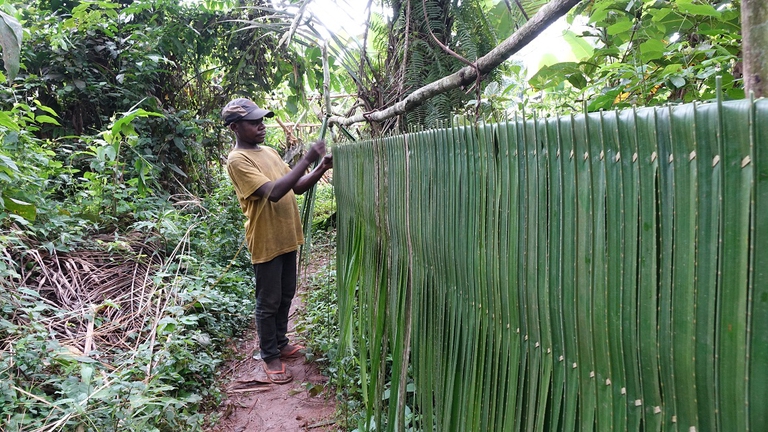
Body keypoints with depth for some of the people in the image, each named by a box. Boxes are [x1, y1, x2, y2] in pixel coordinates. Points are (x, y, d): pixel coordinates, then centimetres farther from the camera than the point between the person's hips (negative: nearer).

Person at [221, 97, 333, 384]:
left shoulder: (270, 152, 10)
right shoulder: (237, 160, -16)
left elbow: (297, 187, 11)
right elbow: (273, 192, -28)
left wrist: (321, 169, -5)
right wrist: (307, 160, -28)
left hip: (287, 237, 8)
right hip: (266, 242, -8)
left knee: (286, 296, 19)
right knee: (268, 302, 5)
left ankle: (280, 344, 36)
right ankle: (270, 356, 21)